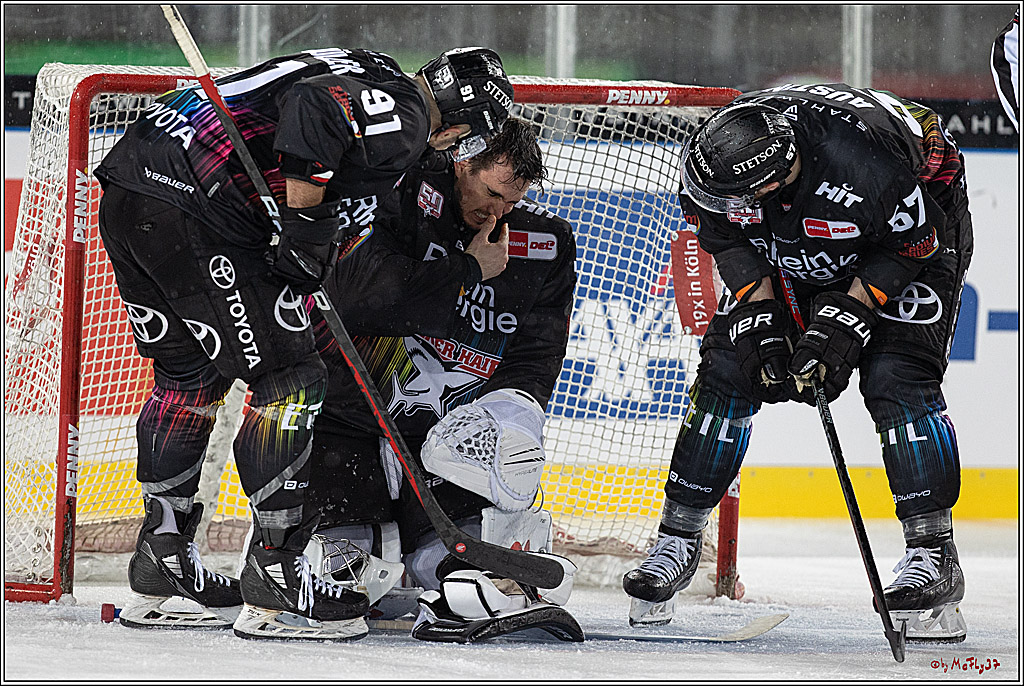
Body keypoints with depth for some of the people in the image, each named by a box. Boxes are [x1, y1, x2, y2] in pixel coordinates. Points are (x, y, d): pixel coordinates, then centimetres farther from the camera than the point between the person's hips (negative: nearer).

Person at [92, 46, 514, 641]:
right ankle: (274, 590, 0)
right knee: (291, 383, -1)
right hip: (192, 208, -10)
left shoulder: (367, 74, 26)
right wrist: (307, 225, -18)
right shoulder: (405, 116, -4)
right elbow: (314, 107, -23)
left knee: (190, 375, 24)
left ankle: (162, 572, 28)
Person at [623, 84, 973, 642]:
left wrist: (845, 318, -27)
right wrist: (762, 321, -19)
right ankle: (678, 539, 6)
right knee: (728, 366, -5)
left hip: (919, 232, -5)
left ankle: (933, 555, -18)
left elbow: (913, 243, -25)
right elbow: (729, 238, -10)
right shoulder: (719, 152, -28)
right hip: (791, 249, 5)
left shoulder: (868, 163, -43)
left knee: (895, 378, -23)